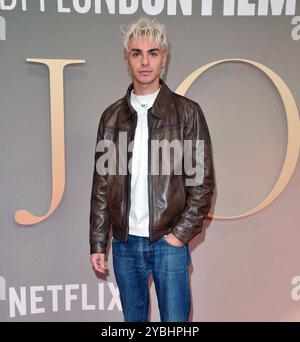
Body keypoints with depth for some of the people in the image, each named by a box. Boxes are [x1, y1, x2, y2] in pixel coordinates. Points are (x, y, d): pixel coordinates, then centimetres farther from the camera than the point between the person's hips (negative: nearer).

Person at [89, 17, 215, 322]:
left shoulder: (187, 112, -4)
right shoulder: (112, 116, 3)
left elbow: (203, 181, -4)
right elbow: (101, 184, 5)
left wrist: (181, 233, -9)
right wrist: (97, 243, 5)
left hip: (168, 242, -2)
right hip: (124, 243, 3)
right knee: (133, 318, 19)